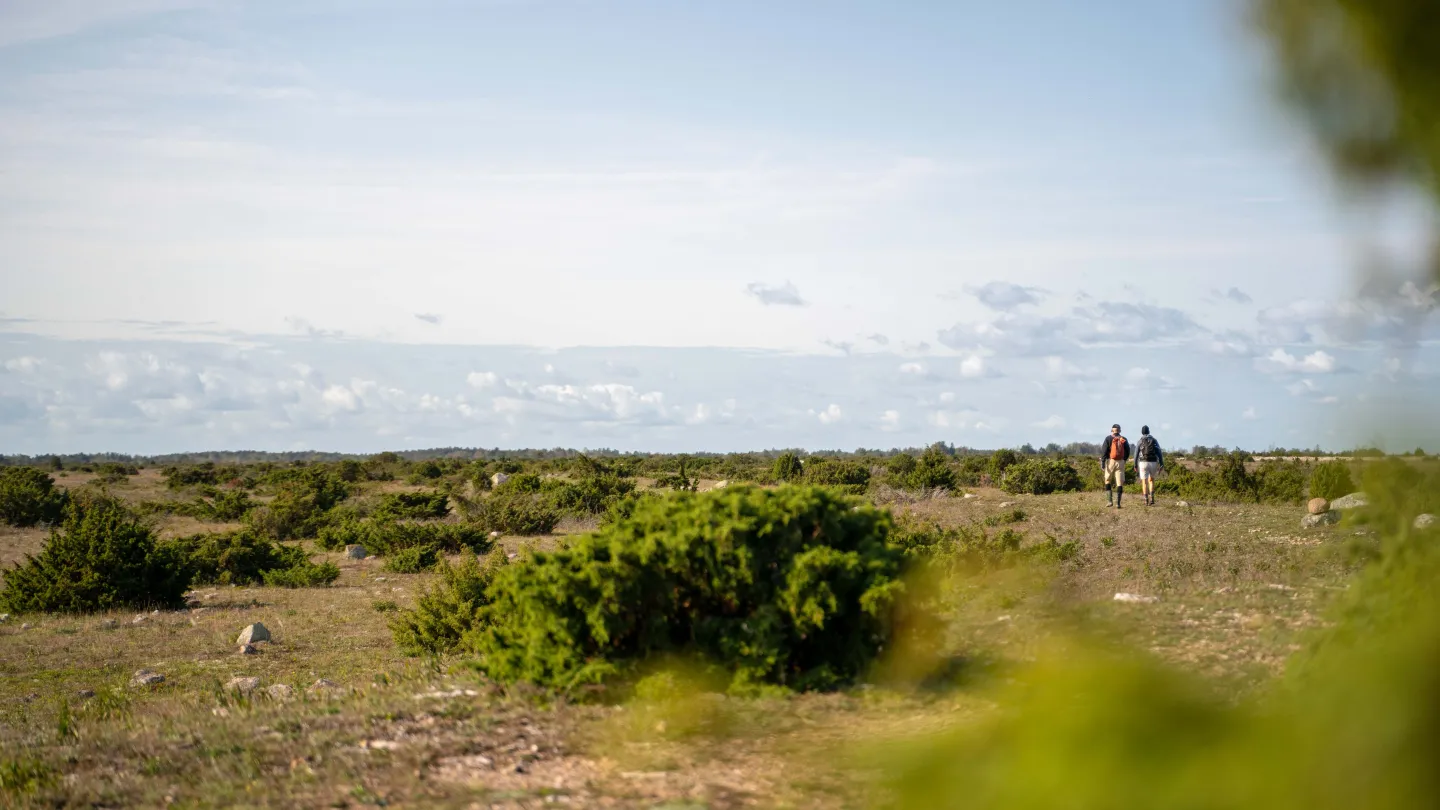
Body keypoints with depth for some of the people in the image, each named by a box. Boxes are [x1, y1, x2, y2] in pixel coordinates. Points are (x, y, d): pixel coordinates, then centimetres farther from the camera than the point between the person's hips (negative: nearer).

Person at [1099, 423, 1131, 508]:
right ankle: (1117, 502, -4)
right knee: (1120, 483, 3)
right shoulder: (1124, 440, 7)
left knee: (1108, 481, 12)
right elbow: (1128, 452, 9)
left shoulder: (1108, 438, -1)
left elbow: (1104, 451, -8)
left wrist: (1102, 463, -9)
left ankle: (1109, 501, 1)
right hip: (1121, 462, 2)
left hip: (1110, 461, -1)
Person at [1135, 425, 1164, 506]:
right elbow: (1159, 452, -3)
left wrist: (1135, 466, 11)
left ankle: (1146, 501, -2)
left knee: (1144, 483, 4)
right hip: (1153, 463, 2)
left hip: (1143, 463, -1)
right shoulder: (1154, 440, 4)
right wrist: (1161, 465, -4)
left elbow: (1136, 454, 1)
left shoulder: (1140, 441, 1)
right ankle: (1151, 498, 5)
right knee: (1151, 480, 21)